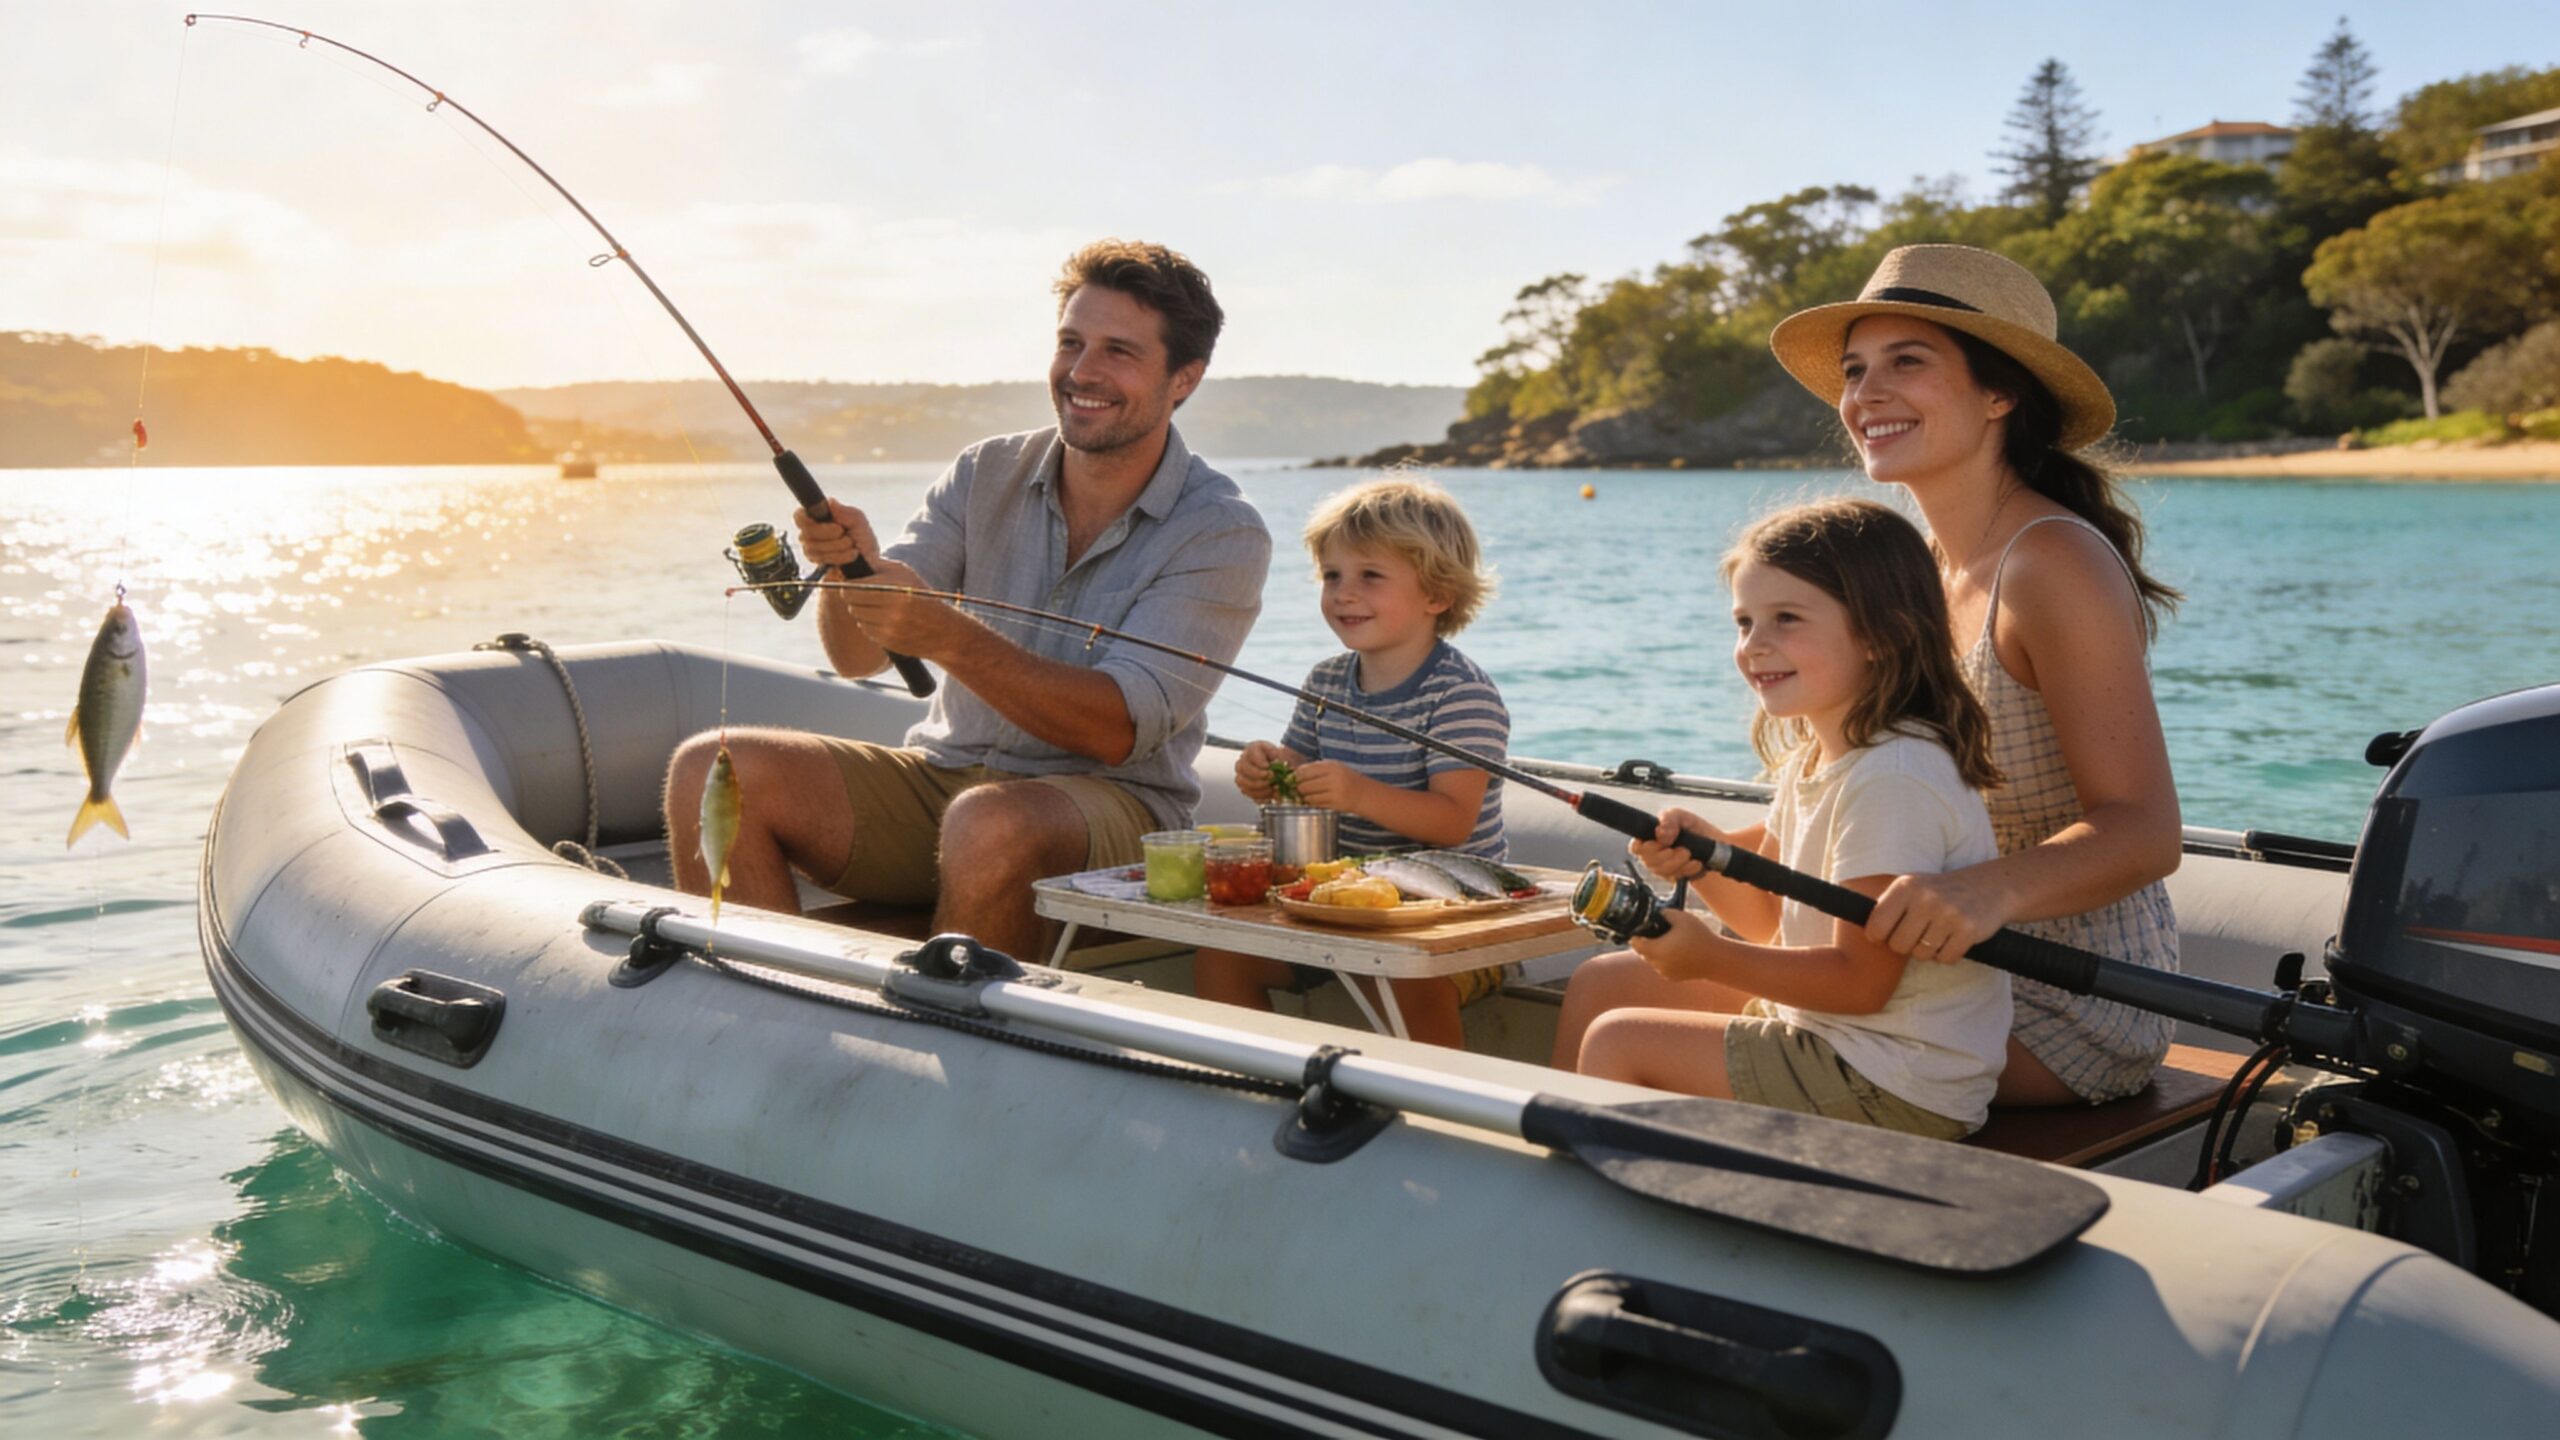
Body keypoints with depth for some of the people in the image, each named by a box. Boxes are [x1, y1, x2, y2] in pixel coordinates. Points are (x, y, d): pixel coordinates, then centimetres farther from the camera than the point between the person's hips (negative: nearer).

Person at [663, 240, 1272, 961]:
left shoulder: (1222, 534, -8)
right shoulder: (987, 474, 6)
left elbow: (1120, 731, -19)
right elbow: (857, 656, 1)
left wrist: (951, 638, -31)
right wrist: (848, 567, -22)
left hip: (1109, 801, -5)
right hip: (942, 771, 5)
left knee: (990, 824, -38)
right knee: (710, 771, -14)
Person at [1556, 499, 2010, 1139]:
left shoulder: (1895, 779, -24)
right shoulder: (1811, 759, 7)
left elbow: (1861, 981, -24)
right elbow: (1770, 918, 13)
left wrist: (1713, 959, -25)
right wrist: (1705, 854, -6)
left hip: (1898, 1087, -10)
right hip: (1822, 1033, 10)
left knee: (1615, 1043, -11)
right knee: (1599, 985, 14)